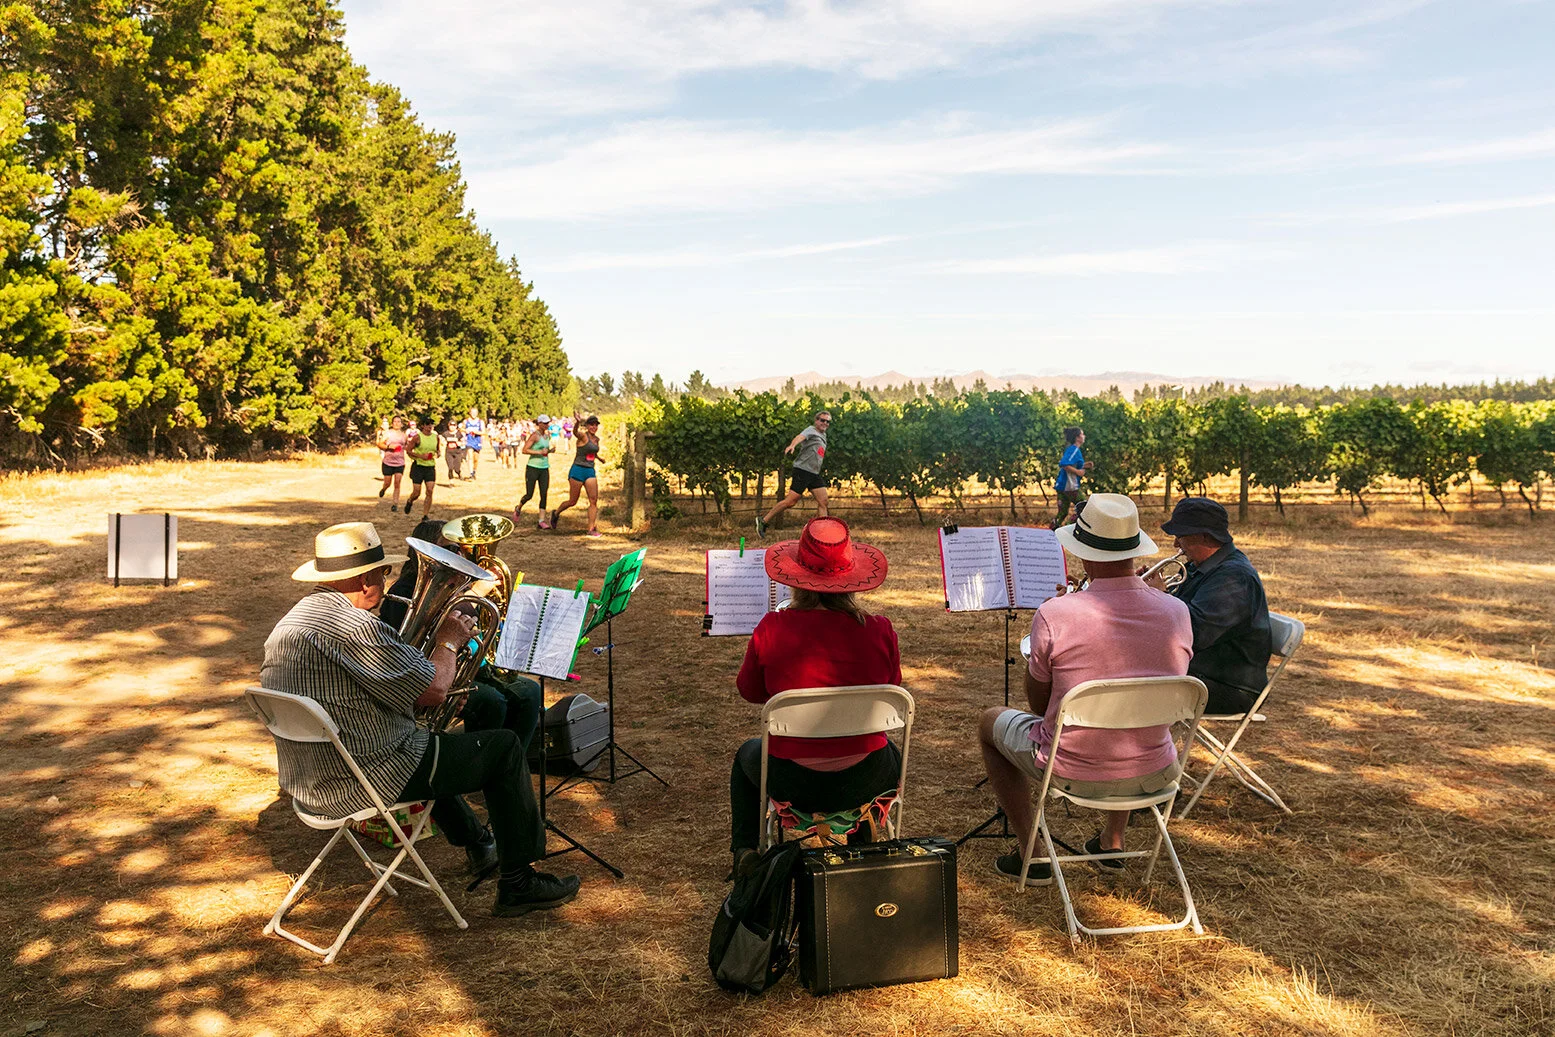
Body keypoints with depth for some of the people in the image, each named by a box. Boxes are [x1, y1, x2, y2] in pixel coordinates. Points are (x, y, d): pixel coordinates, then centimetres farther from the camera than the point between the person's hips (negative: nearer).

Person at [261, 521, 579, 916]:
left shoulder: (291, 621, 8)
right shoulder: (354, 627, -25)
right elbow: (434, 689, -20)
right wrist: (449, 641, -3)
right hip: (366, 782, -10)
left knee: (428, 742, 36)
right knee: (505, 747, 0)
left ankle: (476, 843, 48)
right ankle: (518, 883, 10)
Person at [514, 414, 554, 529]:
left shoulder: (547, 435, 11)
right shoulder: (534, 435, -11)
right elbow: (525, 450, -17)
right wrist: (540, 452, -21)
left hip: (544, 468, 6)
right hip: (533, 468, -6)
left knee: (544, 495, -1)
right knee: (529, 495, 0)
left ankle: (542, 520, -1)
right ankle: (518, 508, 30)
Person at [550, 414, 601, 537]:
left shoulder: (596, 439, 10)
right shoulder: (583, 436, -12)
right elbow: (575, 432, -37)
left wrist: (598, 458, 51)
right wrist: (577, 422, -60)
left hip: (590, 471, 6)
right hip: (577, 471, -6)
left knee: (594, 500, -5)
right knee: (572, 501, 4)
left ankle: (591, 529, -3)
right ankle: (556, 514, 32)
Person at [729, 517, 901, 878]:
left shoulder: (772, 629, -16)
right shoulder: (880, 631, -13)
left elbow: (749, 692, 1)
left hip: (793, 782, -1)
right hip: (865, 782, 1)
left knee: (747, 755, 35)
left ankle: (746, 851, 36)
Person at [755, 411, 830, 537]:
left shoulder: (823, 436, 21)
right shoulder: (811, 430, -4)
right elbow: (800, 437, -26)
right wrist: (792, 445, -47)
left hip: (815, 474, 8)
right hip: (802, 470, -8)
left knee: (823, 502, -3)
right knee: (790, 501, -12)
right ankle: (763, 521, -1)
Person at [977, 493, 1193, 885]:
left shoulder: (1053, 615, -22)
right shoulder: (1176, 612, -9)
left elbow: (1038, 703, -7)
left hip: (1071, 772, -4)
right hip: (1153, 776, 4)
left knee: (990, 723, 25)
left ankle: (1031, 855, 26)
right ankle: (1112, 840, 41)